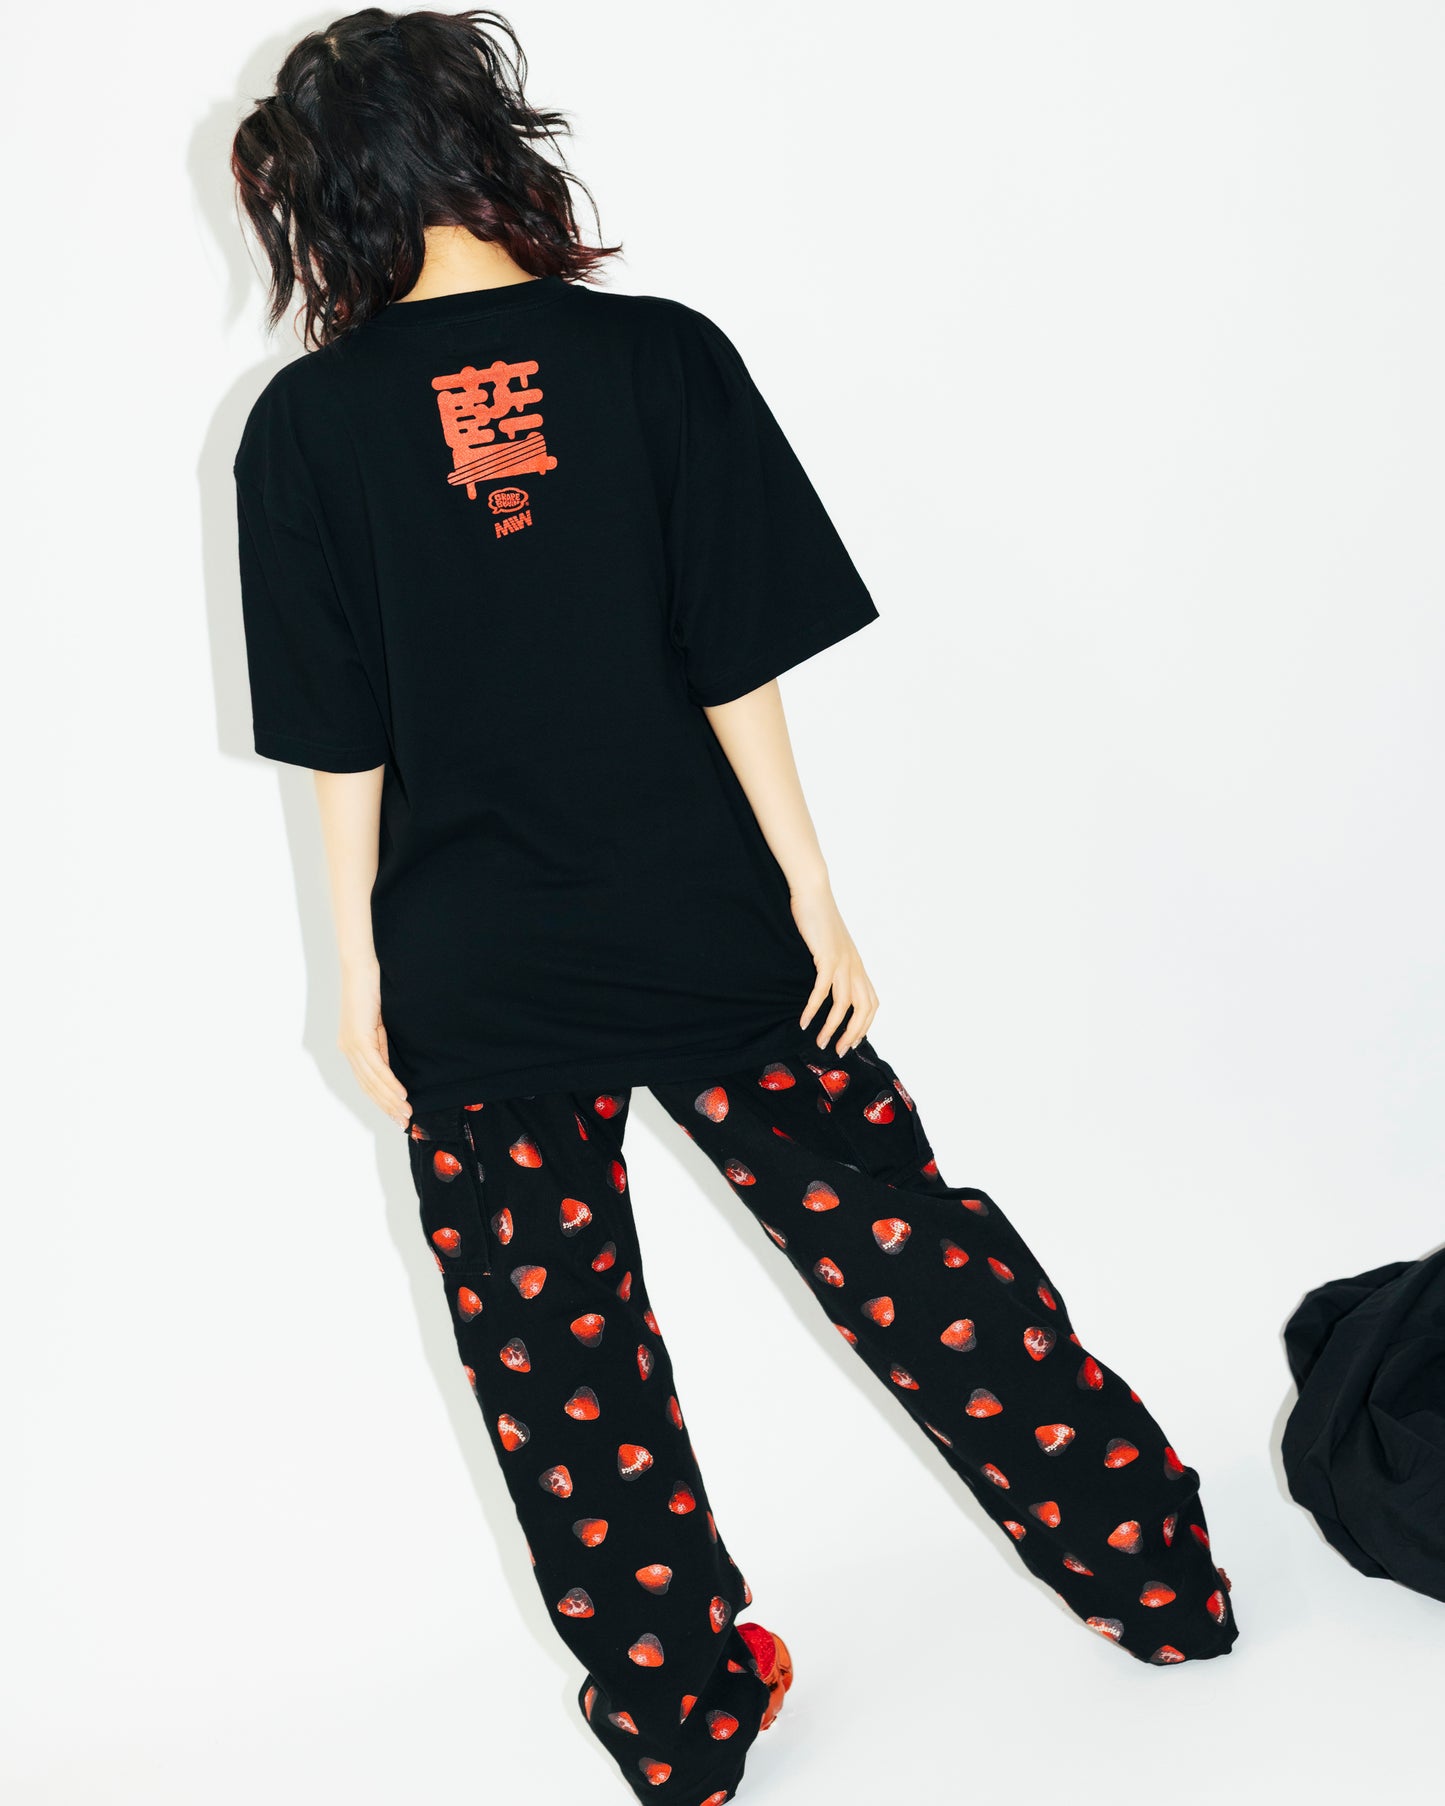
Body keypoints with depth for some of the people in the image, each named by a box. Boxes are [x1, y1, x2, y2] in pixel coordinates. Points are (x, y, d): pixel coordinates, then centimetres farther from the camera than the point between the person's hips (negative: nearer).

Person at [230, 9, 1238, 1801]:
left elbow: (339, 741, -4)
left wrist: (359, 971, 5)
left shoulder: (307, 424, -6)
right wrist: (810, 894, 0)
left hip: (475, 979, 0)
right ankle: (1147, 1565, 28)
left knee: (556, 1350, 14)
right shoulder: (662, 355, -7)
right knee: (902, 1242, 14)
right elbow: (739, 665, -7)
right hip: (699, 930, 1)